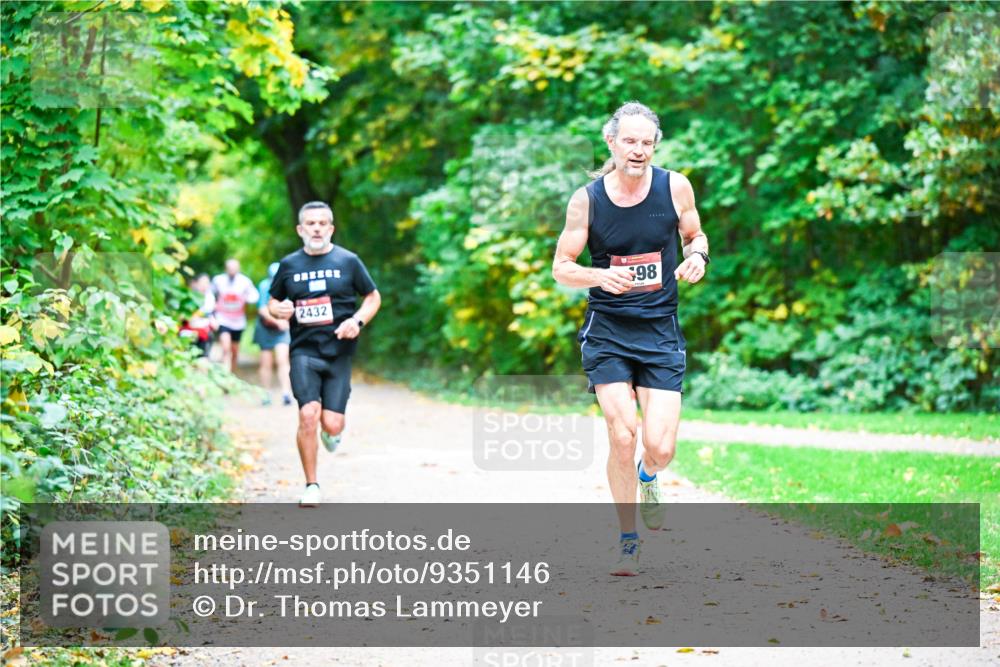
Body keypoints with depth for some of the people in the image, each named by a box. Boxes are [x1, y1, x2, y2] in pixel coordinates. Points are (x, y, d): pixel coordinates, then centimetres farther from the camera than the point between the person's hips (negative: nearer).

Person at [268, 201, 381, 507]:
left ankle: (331, 433, 34)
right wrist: (278, 309, -6)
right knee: (308, 416, -18)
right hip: (304, 351, 0)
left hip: (338, 352, 0)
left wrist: (358, 321, -7)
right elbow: (272, 301, 18)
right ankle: (311, 486, -2)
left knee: (331, 423, -8)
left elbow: (373, 297, 12)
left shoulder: (348, 261, 4)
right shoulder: (289, 264, 7)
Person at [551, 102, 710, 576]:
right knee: (622, 438, -11)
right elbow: (561, 267, 1)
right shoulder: (587, 199, -6)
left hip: (660, 332, 1)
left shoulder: (675, 187, -3)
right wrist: (601, 275, -19)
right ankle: (628, 541, 10)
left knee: (660, 446, -8)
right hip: (606, 331, -1)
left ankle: (648, 478, 32)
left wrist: (696, 257, -10)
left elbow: (695, 236, 14)